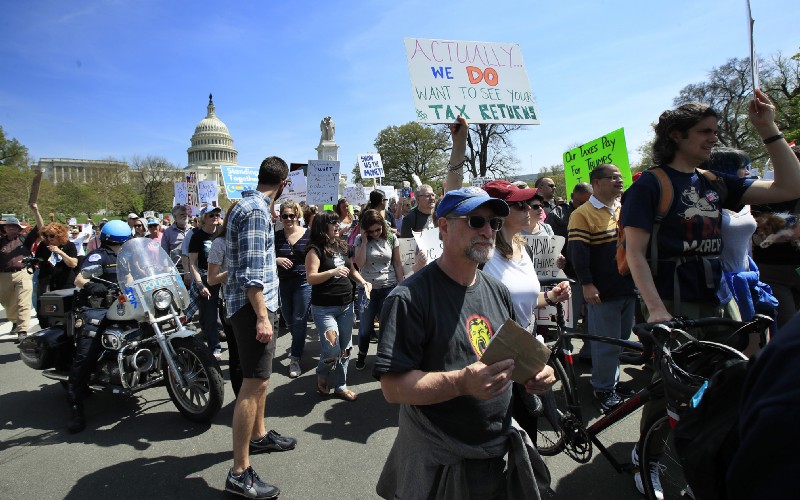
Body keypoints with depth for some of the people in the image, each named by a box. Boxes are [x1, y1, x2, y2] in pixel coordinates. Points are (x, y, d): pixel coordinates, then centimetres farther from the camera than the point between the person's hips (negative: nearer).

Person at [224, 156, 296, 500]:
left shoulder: (248, 204, 15)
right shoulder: (257, 211, -17)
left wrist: (273, 259, 45)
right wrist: (262, 316, -26)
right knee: (254, 382, -9)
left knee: (260, 376, 22)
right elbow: (250, 271, -23)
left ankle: (258, 436, 40)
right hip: (254, 305, -11)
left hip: (256, 303, 11)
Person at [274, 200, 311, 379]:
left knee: (299, 321, -2)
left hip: (303, 282, -3)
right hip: (283, 283, 3)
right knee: (289, 321, 17)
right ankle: (299, 344, 44)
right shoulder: (276, 236, 1)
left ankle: (295, 359, 8)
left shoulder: (308, 235, -4)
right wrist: (277, 260, -16)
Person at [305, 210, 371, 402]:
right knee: (332, 350, -9)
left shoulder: (341, 245, 11)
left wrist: (363, 282, 4)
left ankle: (340, 386, 25)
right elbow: (311, 278, -17)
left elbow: (352, 270, 21)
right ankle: (322, 376, 22)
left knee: (345, 348, 10)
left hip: (346, 305, 7)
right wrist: (332, 272, -28)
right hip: (324, 308, -7)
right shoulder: (315, 249, -9)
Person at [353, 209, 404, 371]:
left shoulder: (391, 238, -2)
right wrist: (365, 240, -15)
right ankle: (362, 355, 32)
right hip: (367, 289, 1)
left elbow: (397, 264, 2)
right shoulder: (360, 240, -2)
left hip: (389, 288, 0)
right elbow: (359, 263, -14)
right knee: (365, 327, 8)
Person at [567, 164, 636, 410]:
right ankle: (603, 388, 14)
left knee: (621, 339, 16)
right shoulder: (583, 214, -10)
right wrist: (586, 284, -21)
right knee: (606, 343, -1)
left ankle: (613, 380, 31)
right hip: (602, 293, -7)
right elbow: (578, 252, -15)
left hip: (627, 287, 8)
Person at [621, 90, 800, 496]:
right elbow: (635, 253, -12)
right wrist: (656, 308, -22)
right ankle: (646, 458, 25)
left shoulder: (715, 183, 12)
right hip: (674, 305, -6)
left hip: (719, 300, 6)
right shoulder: (650, 184, -6)